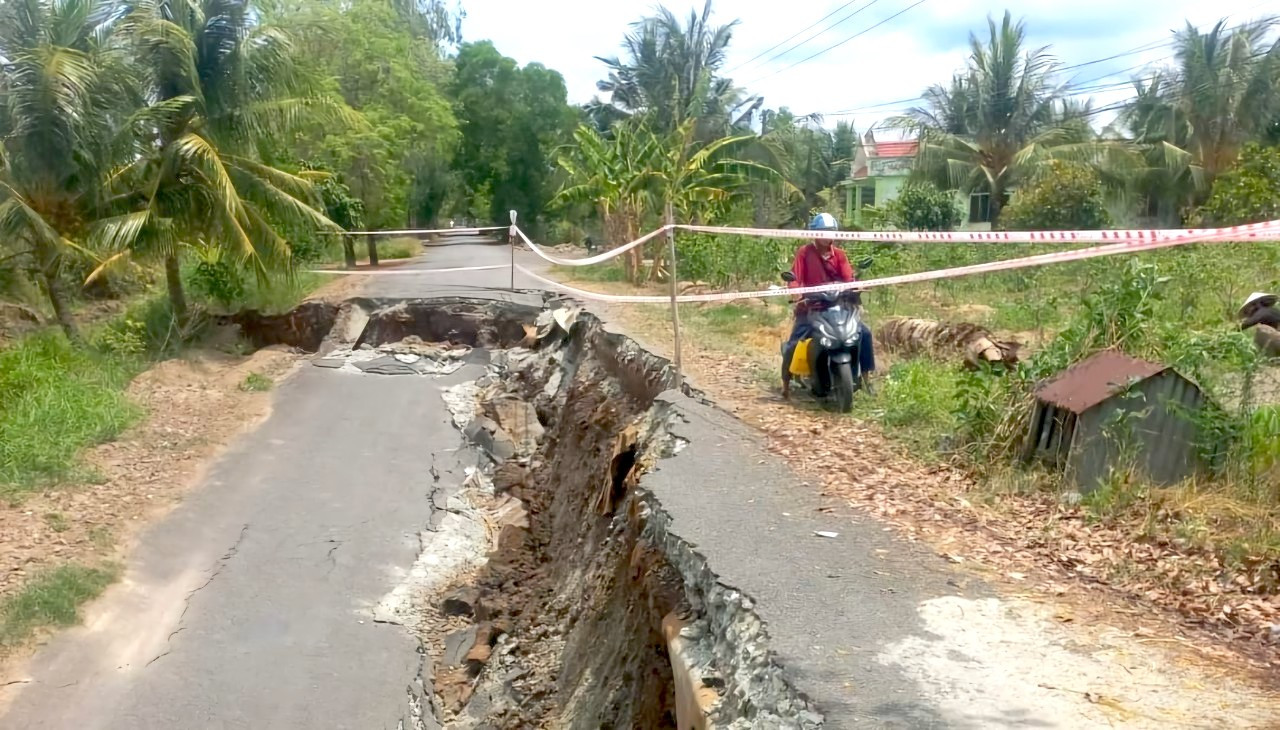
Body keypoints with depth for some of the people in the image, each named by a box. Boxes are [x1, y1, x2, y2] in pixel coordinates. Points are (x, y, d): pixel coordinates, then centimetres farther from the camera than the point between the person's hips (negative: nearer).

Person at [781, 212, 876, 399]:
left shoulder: (839, 254, 6)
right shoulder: (805, 252, -3)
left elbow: (848, 278, -4)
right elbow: (795, 278, -12)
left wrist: (854, 291, -27)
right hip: (810, 305, -3)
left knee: (864, 332, -10)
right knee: (794, 343, -18)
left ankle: (865, 374, 1)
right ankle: (786, 381, 1)